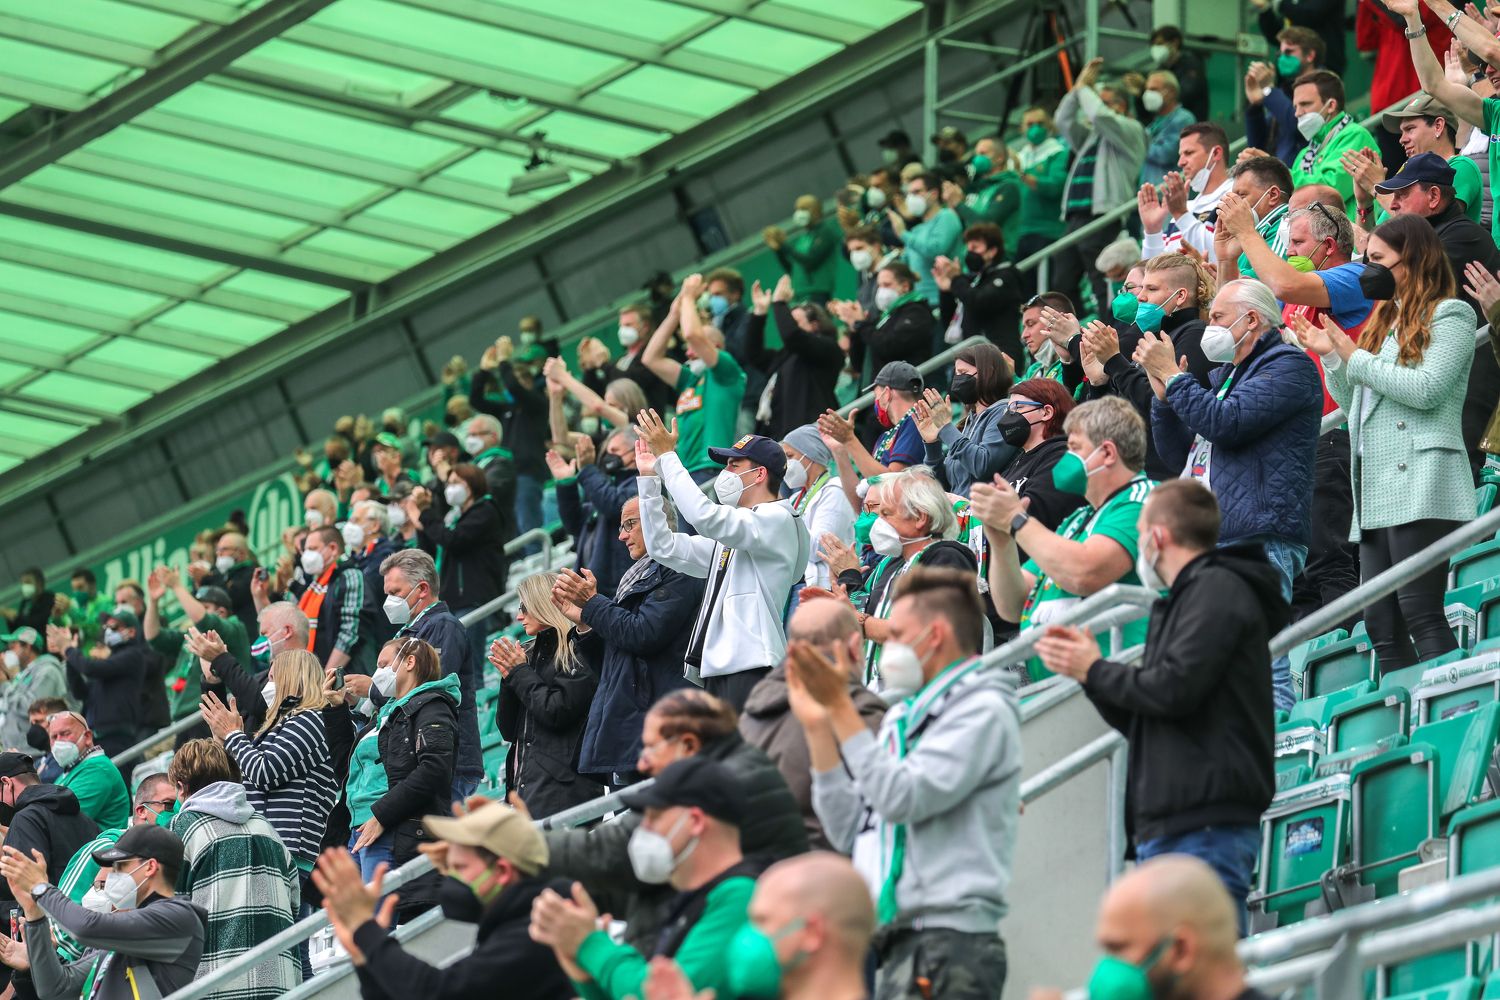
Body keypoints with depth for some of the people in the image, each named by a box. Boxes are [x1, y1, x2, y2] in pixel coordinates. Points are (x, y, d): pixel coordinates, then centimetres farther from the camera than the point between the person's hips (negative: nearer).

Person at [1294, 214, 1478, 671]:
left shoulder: (1449, 316, 1)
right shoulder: (1385, 321, 24)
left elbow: (1427, 389, -13)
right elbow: (1353, 403, 27)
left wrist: (1355, 357, -5)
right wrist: (1331, 355, 12)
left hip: (1420, 484, -8)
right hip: (1377, 493, 9)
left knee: (1420, 612, -16)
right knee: (1381, 624, 2)